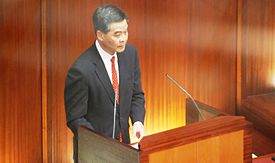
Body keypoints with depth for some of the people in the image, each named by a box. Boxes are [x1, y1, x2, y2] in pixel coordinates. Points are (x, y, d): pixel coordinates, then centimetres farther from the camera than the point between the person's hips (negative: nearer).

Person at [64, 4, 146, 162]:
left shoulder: (130, 53, -8)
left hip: (122, 143, 5)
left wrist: (138, 121, -13)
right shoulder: (81, 70, -25)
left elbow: (136, 94, 4)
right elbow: (75, 119, -17)